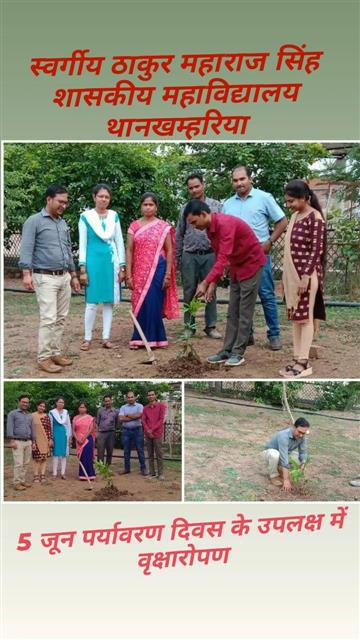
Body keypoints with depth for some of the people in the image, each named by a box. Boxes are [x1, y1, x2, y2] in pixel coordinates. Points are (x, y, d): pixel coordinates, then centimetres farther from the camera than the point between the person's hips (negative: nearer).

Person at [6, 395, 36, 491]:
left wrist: (33, 442, 14)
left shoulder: (30, 416, 16)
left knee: (26, 463, 7)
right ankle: (17, 483, -5)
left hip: (28, 442, 6)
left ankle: (23, 481, 15)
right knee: (19, 464, -9)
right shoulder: (13, 414, -1)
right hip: (18, 442, -6)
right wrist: (12, 441, -16)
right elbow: (9, 428, -8)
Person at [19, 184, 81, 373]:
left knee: (61, 319, 8)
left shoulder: (63, 223, 16)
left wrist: (73, 275, 20)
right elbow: (26, 249, -14)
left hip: (64, 277, 7)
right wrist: (26, 273, -25)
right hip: (45, 278, -7)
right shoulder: (34, 221, -5)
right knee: (49, 319, -10)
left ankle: (55, 353, 17)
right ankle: (44, 358, -3)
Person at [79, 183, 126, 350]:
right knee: (92, 302, -2)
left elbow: (119, 242, 10)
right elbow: (82, 244, -1)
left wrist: (122, 266, 5)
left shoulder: (114, 216, 8)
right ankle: (87, 338, 8)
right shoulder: (86, 216, -1)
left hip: (111, 262, 3)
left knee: (109, 301, 5)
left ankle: (106, 338, 12)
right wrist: (83, 269, -7)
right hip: (94, 261, -3)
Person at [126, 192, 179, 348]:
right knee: (140, 304, 5)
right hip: (140, 271, 2)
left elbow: (169, 251, 1)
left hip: (157, 270, -2)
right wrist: (128, 275, -2)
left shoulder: (163, 226, 2)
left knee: (153, 304, -1)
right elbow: (129, 251, 4)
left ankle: (152, 337, 11)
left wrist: (168, 274, -6)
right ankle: (139, 339, 16)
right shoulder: (134, 226, 6)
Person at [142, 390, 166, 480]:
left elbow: (161, 419, -5)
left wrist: (152, 429, -11)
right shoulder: (145, 408, 13)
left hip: (157, 433, -4)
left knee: (159, 455, -3)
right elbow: (143, 420, 5)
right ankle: (152, 473, 11)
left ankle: (160, 474, 2)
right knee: (150, 455, 6)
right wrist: (148, 430, -11)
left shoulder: (161, 406, 2)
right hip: (148, 434, 4)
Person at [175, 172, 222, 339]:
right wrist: (177, 258, 10)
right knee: (189, 292, 4)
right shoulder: (184, 209, 10)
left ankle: (211, 326, 10)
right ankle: (189, 326, 13)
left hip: (209, 255, -1)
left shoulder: (215, 205, 5)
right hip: (189, 256, 1)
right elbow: (179, 235, 13)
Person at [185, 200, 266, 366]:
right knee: (232, 312, 8)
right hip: (237, 267, 9)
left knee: (244, 312, -4)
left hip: (251, 265, -9)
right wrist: (213, 284, 5)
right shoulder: (210, 229, 2)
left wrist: (205, 282, -39)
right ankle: (227, 351, 13)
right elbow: (219, 257, 10)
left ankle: (238, 353, 3)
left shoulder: (225, 224, -28)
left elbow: (223, 258, -36)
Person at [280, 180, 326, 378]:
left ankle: (304, 363, 3)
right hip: (293, 274, 8)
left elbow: (317, 250, -17)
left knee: (305, 318, -3)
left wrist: (306, 276, -21)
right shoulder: (295, 216, 12)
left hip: (306, 275, -8)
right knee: (295, 317, 10)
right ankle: (297, 359, 16)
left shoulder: (315, 218, -13)